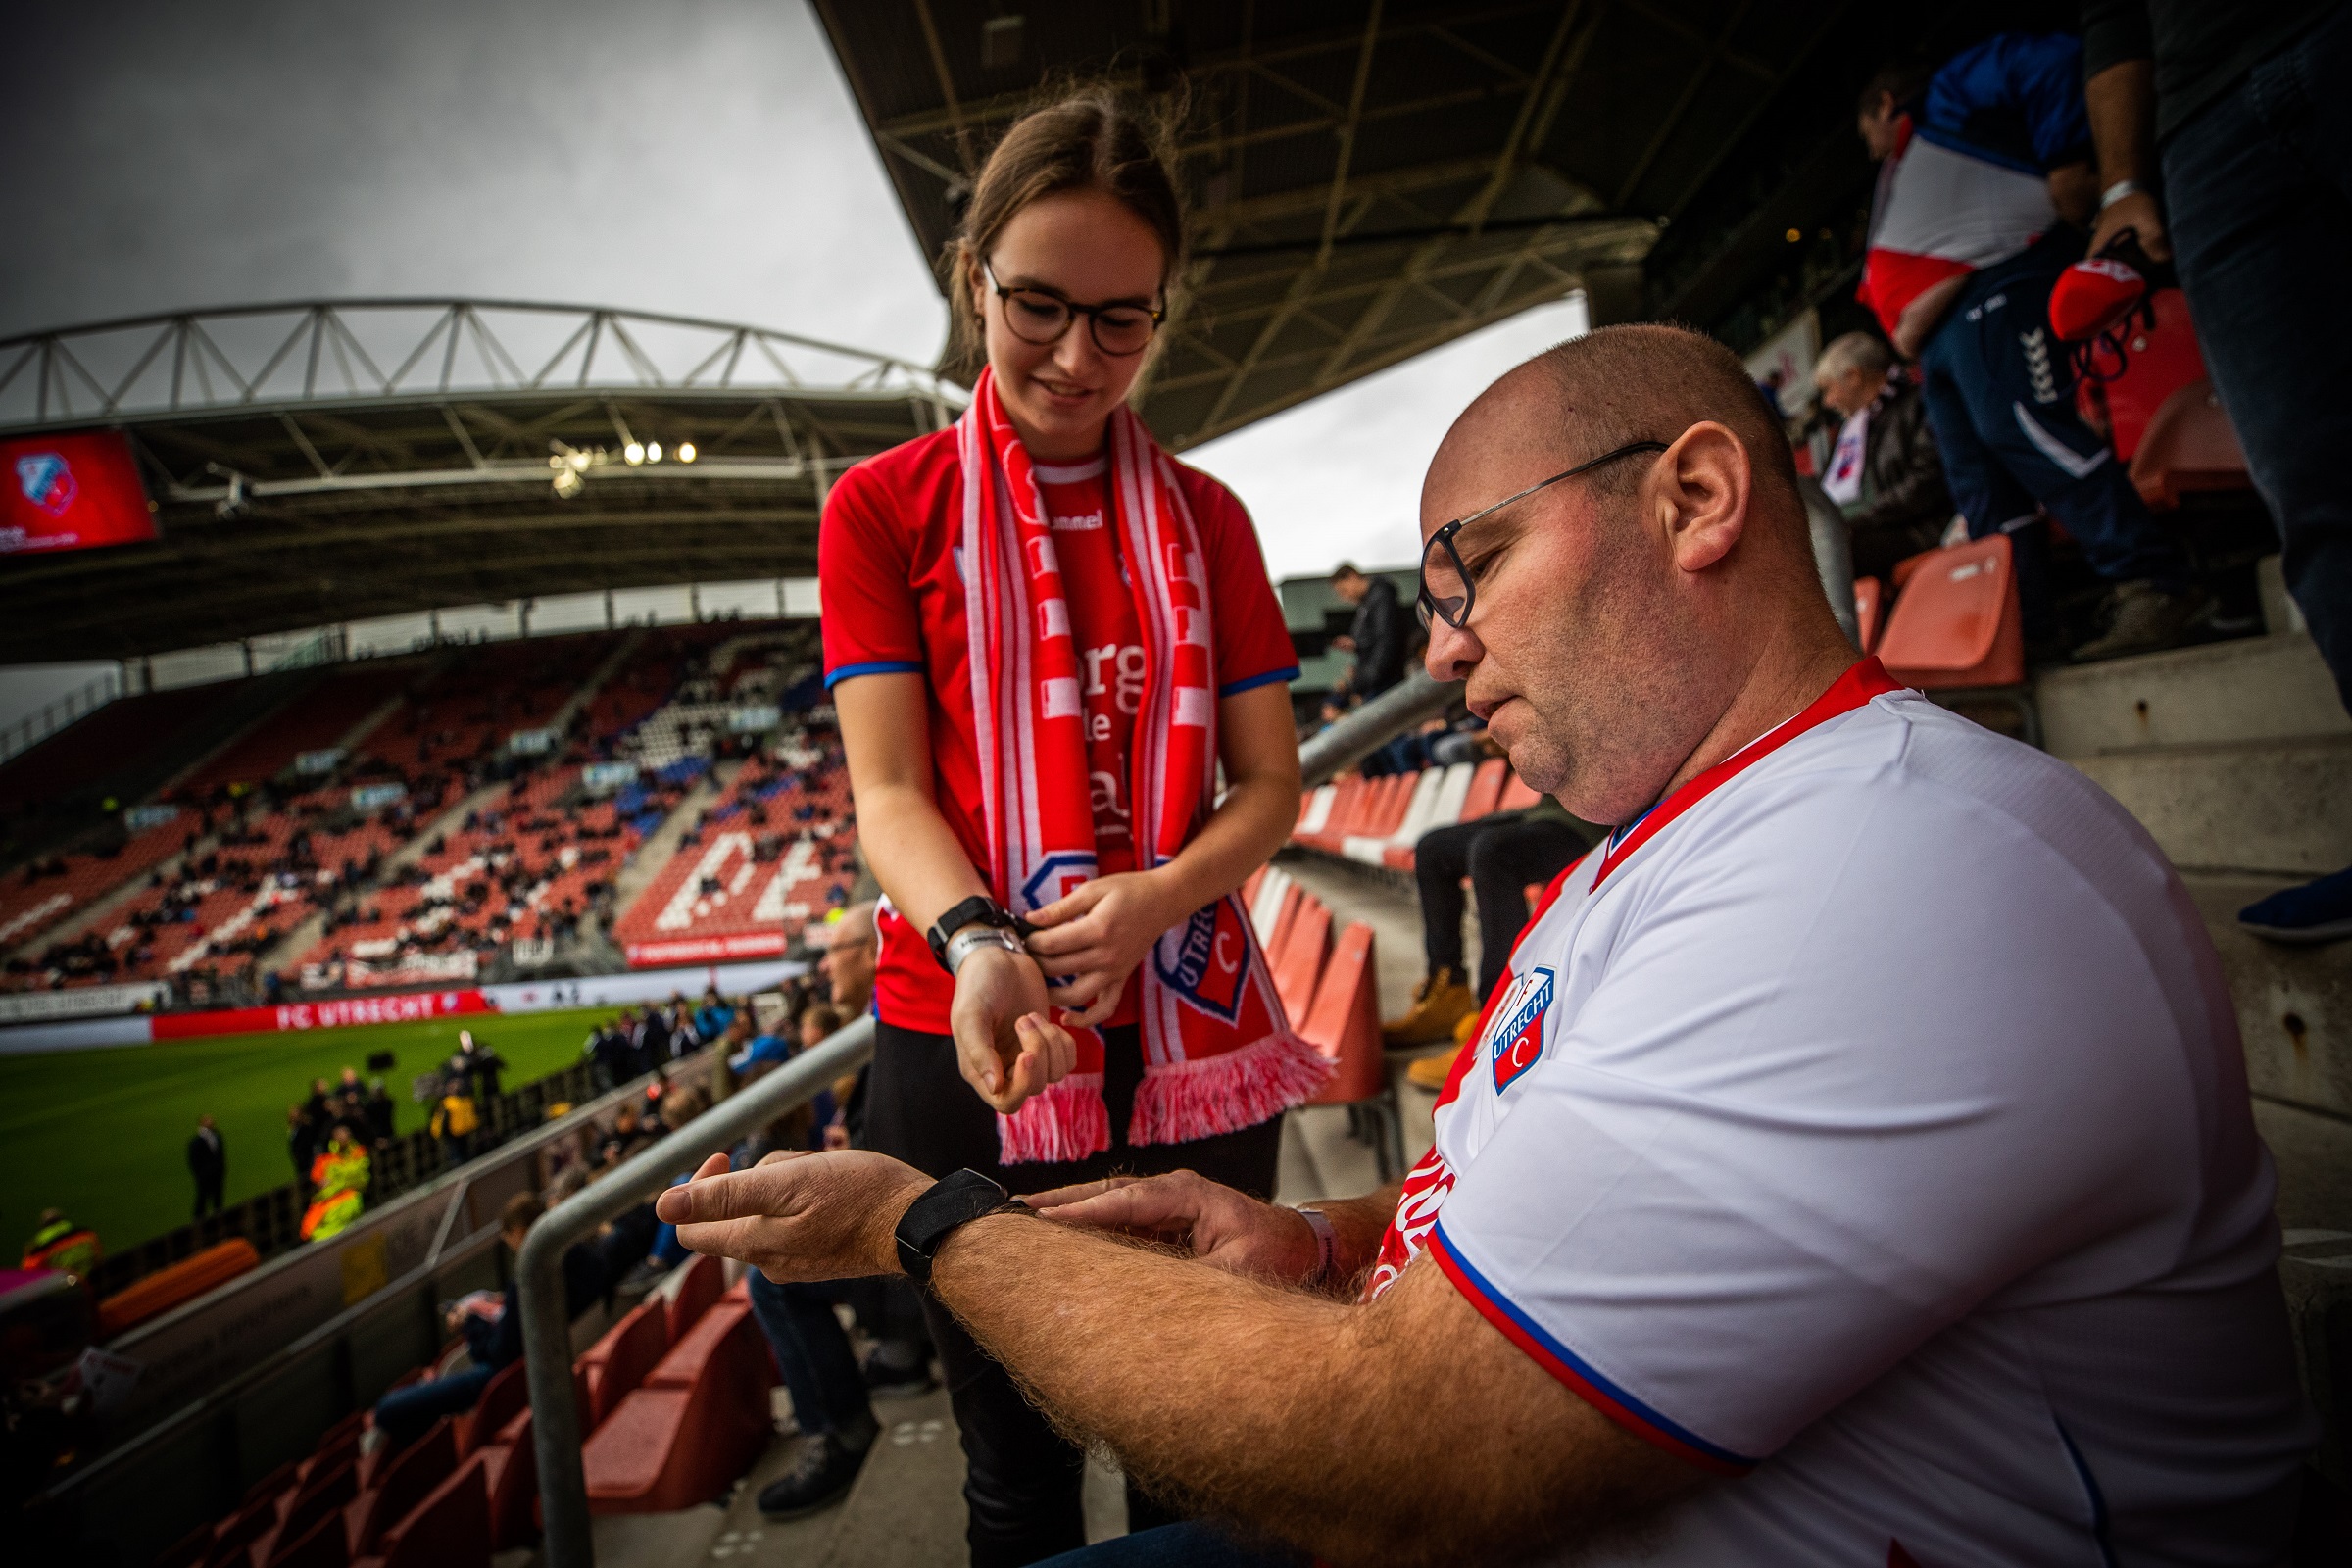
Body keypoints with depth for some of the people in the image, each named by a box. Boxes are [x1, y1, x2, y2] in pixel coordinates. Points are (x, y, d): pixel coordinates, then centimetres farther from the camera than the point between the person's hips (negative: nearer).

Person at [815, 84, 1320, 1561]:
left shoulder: (1208, 519, 9)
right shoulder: (885, 506, 2)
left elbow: (1270, 782, 5)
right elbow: (891, 789, -5)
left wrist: (1150, 900, -14)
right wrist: (978, 944, -25)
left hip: (1194, 1038, 3)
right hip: (968, 1051, -2)